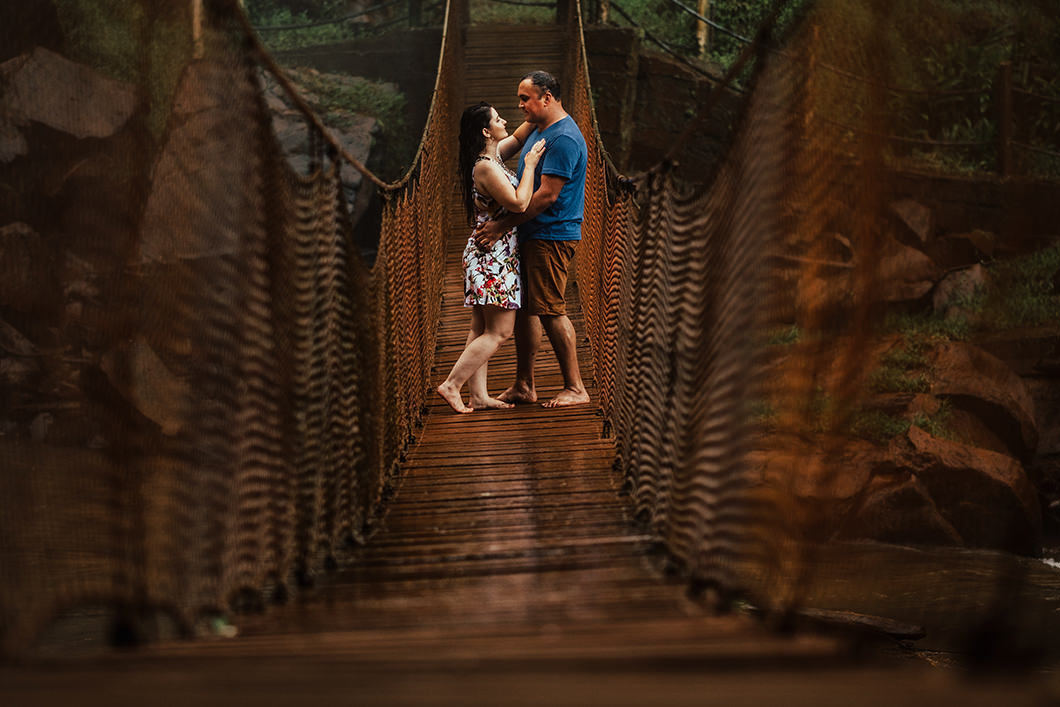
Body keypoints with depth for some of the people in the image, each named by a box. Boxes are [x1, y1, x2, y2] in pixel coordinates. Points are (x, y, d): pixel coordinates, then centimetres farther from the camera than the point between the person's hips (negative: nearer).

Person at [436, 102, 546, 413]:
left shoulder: (492, 157, 10)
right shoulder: (486, 167, -19)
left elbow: (518, 138, 29)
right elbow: (519, 204, -24)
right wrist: (530, 165, -16)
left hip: (489, 255, 10)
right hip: (495, 255, -10)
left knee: (481, 328, 9)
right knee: (499, 331, -8)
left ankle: (478, 395, 10)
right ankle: (452, 385, -8)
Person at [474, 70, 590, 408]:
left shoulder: (564, 138, -17)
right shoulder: (539, 130, 16)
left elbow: (547, 194, -22)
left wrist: (503, 225, -21)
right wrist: (500, 221, 15)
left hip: (552, 235, -10)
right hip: (531, 235, 10)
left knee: (550, 310, -9)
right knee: (524, 308, 11)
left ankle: (575, 387, -2)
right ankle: (524, 386, 18)